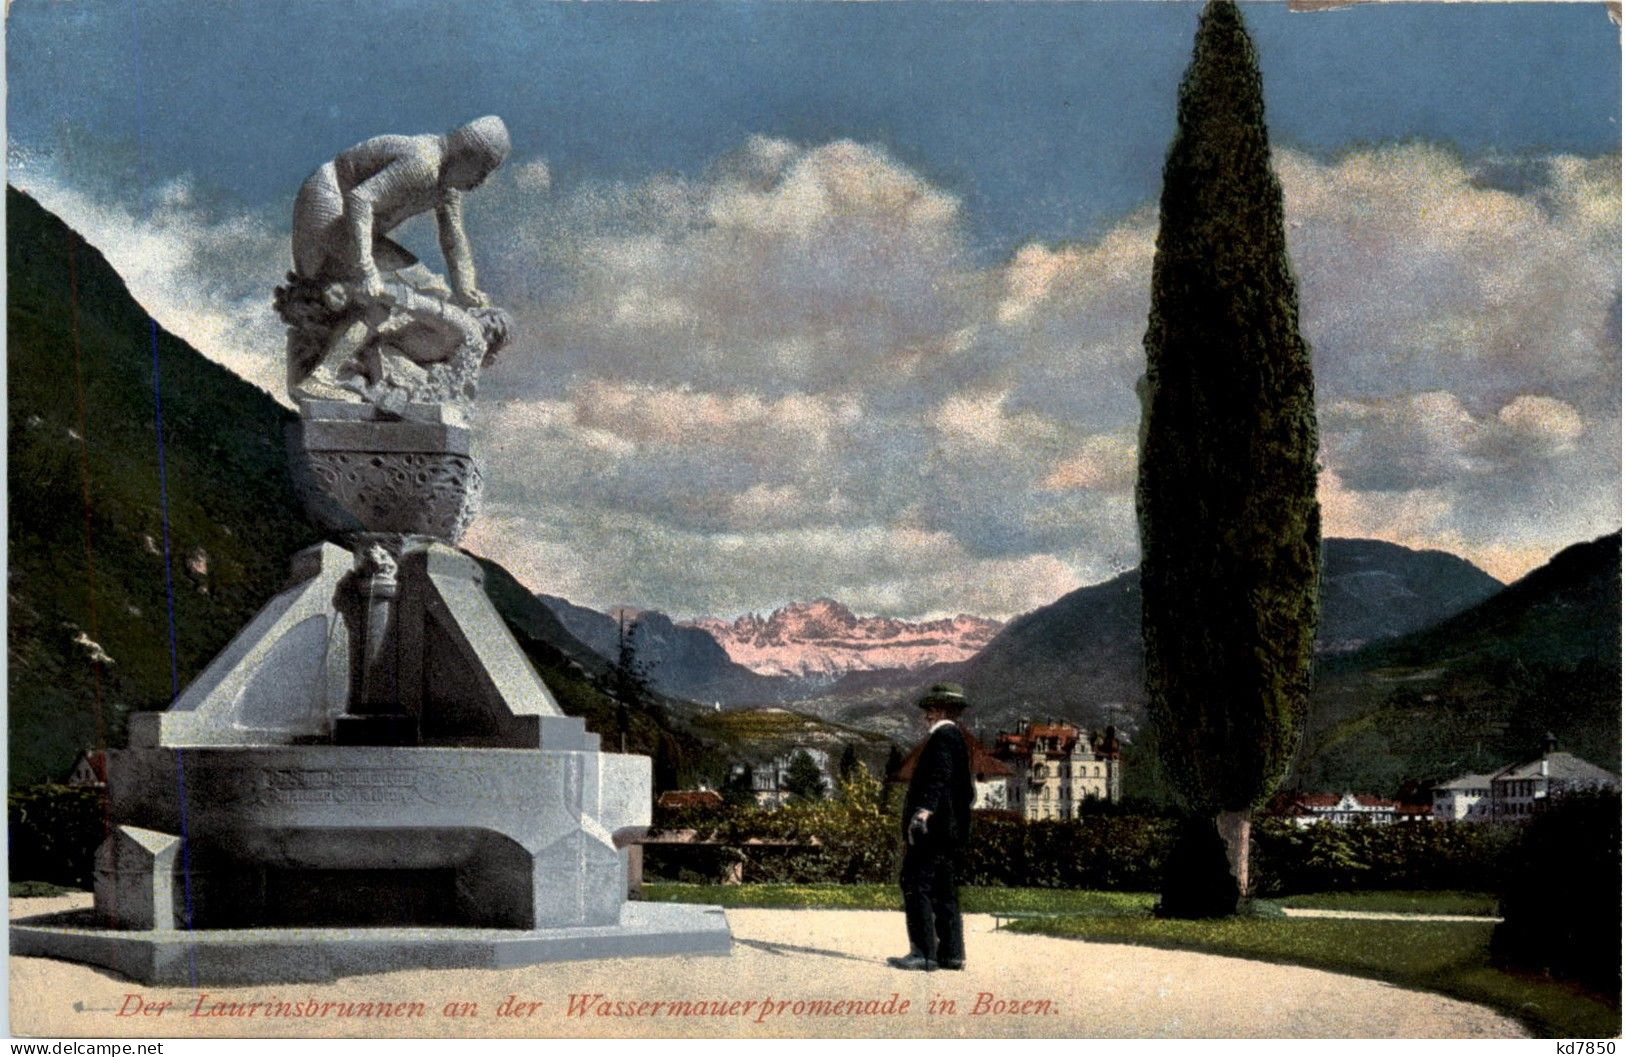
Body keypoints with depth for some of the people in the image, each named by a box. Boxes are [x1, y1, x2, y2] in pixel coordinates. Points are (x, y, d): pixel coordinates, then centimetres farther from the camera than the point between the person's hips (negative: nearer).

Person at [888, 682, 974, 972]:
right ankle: (951, 953, 12)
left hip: (932, 828, -11)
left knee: (916, 887, -11)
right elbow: (967, 791, 27)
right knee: (944, 891, 12)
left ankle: (924, 953, -14)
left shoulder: (942, 737, -11)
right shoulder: (957, 737, 20)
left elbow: (940, 778, -27)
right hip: (950, 831, 11)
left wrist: (924, 810, -38)